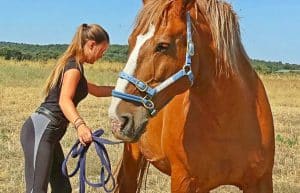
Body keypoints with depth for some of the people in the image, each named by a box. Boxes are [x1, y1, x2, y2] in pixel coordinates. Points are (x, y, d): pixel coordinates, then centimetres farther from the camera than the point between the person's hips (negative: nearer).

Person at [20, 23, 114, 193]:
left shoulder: (72, 64, 21)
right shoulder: (74, 66, -9)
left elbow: (95, 90, 36)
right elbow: (64, 101, -26)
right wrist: (80, 125, -42)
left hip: (48, 133, 10)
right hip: (40, 130, -10)